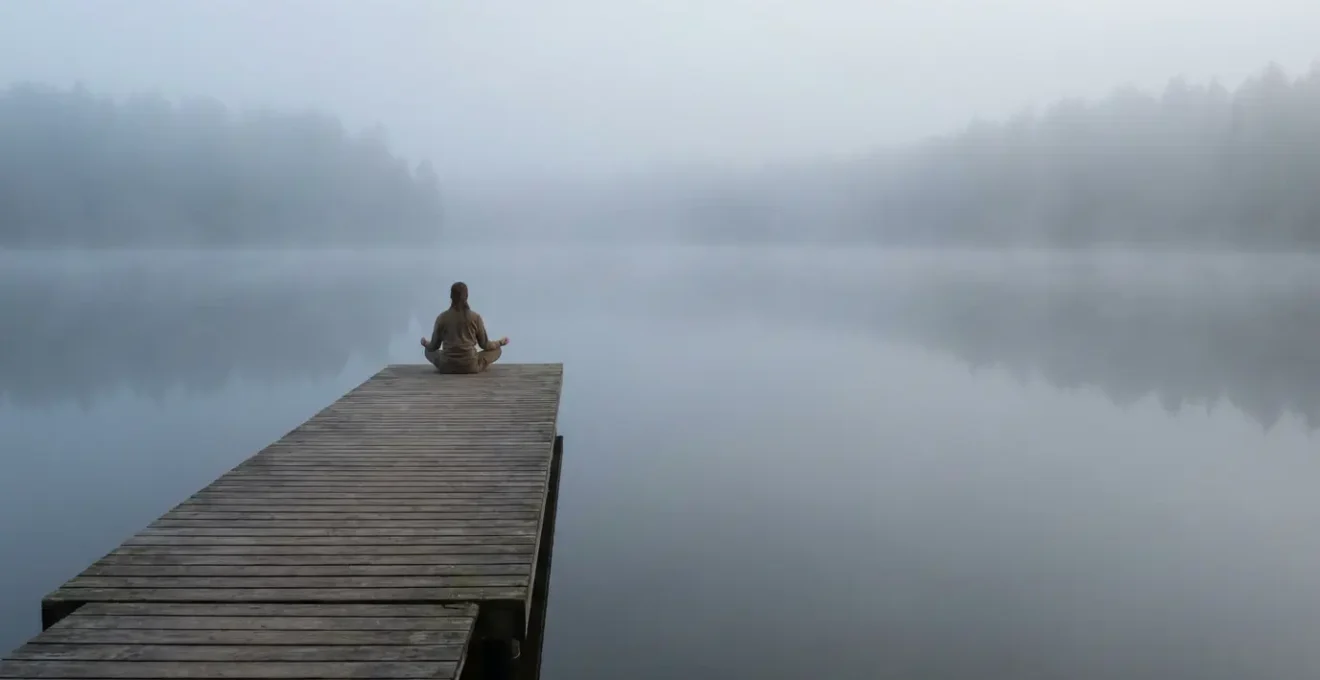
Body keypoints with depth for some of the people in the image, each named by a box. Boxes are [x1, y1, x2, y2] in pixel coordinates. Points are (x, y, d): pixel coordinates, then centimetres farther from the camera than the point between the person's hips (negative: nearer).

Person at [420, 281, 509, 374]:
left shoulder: (442, 317, -2)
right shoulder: (475, 317, -5)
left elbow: (434, 346, 8)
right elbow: (484, 345, 6)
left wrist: (425, 343, 31)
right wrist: (500, 342, 25)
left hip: (446, 366, 1)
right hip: (470, 366, -1)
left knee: (429, 351, 32)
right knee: (496, 350, 21)